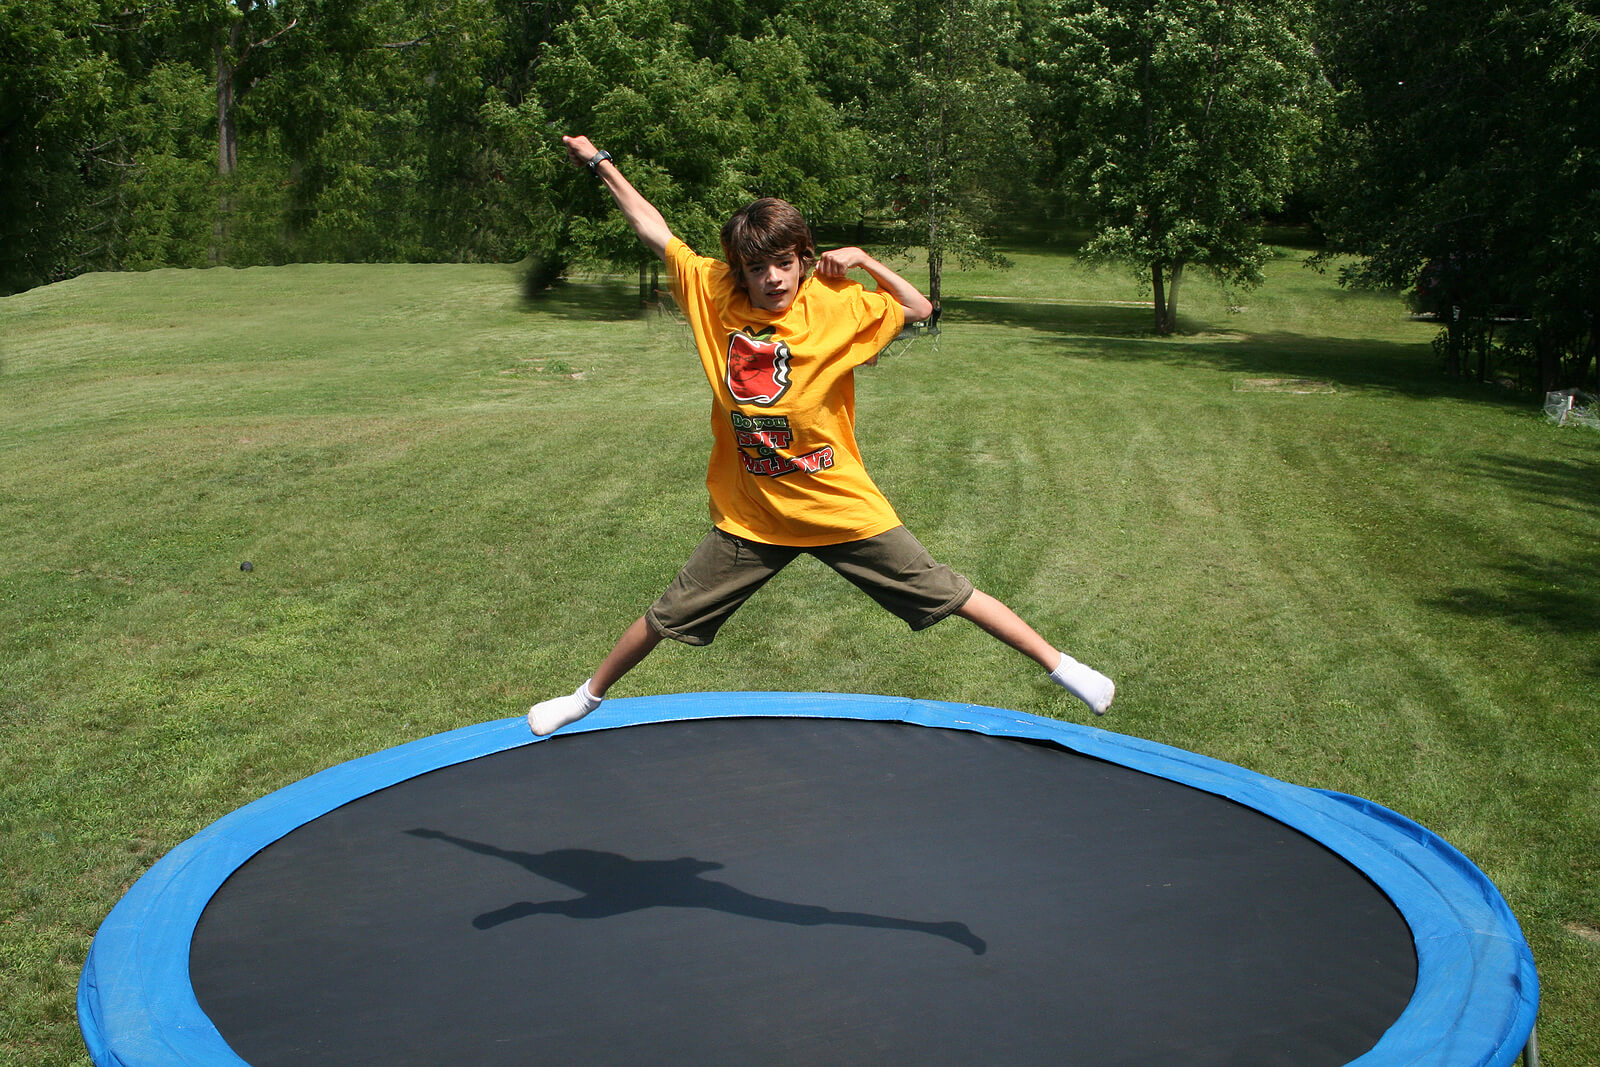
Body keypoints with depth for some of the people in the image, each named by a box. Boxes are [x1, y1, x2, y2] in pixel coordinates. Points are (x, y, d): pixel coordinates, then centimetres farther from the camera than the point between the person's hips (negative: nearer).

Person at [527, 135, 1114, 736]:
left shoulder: (836, 305, -10)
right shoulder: (714, 294, -6)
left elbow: (919, 309, 2)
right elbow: (654, 230, 6)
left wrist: (864, 261, -10)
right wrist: (600, 163, 12)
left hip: (841, 506, -2)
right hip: (750, 513, 2)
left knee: (945, 594, 4)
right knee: (667, 618, 12)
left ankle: (1058, 665, 20)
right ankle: (589, 696, 35)